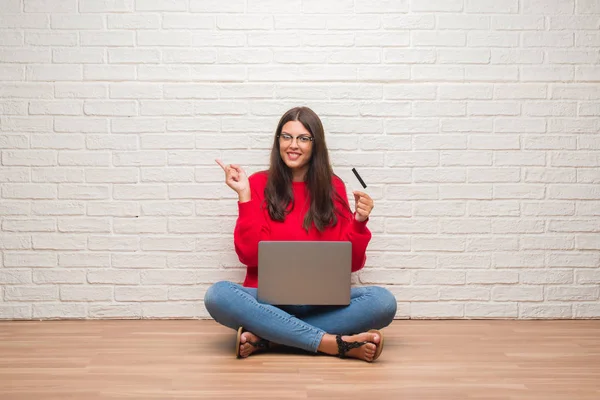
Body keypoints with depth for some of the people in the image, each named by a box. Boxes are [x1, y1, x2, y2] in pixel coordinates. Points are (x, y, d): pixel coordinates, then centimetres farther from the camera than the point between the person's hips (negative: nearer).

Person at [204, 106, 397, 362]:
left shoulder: (333, 187, 7)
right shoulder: (259, 184, 3)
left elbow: (351, 262, 5)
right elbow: (249, 255, -6)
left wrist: (359, 222, -11)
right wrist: (244, 196, -10)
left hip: (322, 301, 2)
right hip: (268, 299, -1)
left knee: (383, 302, -25)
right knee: (218, 295, -32)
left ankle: (266, 338, -25)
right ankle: (335, 343, -32)